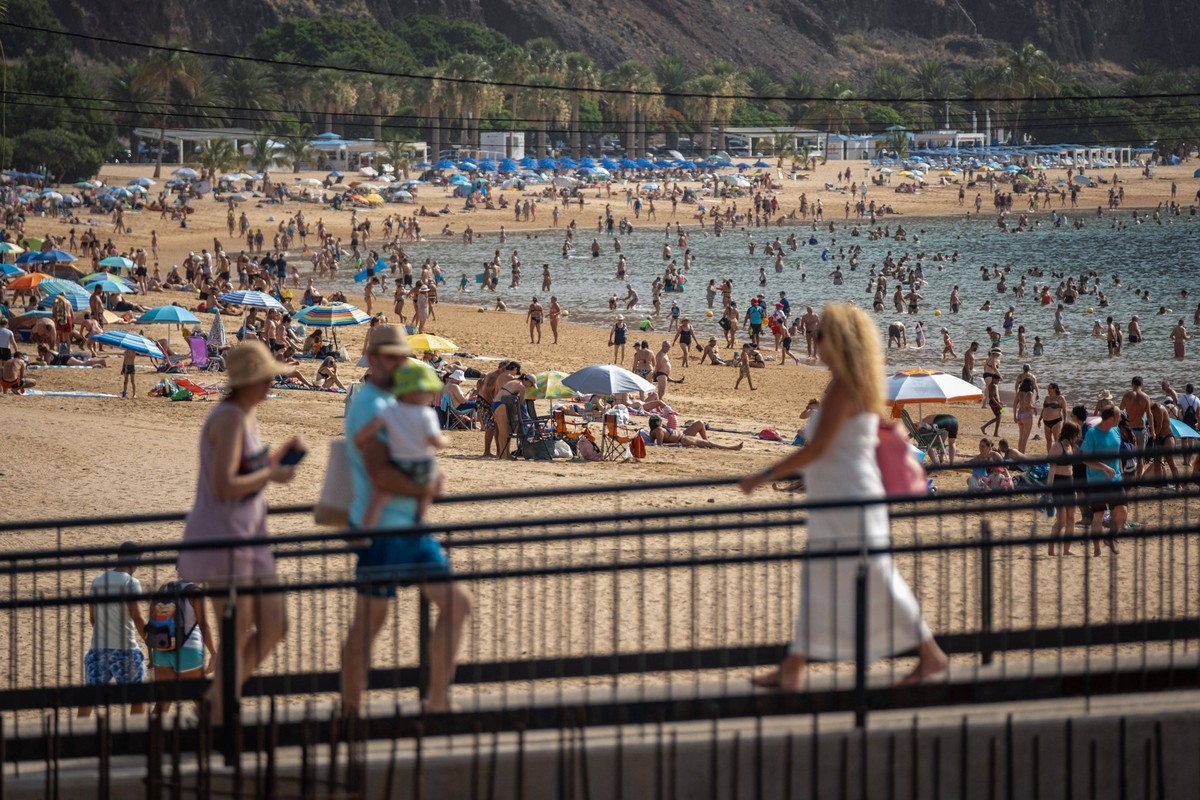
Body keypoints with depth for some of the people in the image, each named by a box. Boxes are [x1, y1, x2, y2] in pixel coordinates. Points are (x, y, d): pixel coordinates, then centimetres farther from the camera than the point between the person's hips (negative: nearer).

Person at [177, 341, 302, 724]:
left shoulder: (247, 417, 12)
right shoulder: (229, 420, -19)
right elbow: (223, 487, -26)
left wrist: (283, 454, 8)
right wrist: (273, 475, -15)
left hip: (247, 538, 10)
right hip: (219, 538, -10)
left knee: (274, 627, 10)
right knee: (237, 635, -5)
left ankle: (216, 702, 21)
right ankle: (219, 719, 6)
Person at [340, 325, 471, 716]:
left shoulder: (393, 403, 16)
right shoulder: (368, 405, -15)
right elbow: (380, 474, -25)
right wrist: (425, 489, -11)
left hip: (411, 527, 10)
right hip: (381, 531, -10)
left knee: (456, 602, 8)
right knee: (369, 622, -3)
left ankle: (438, 700, 12)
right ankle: (350, 711, 5)